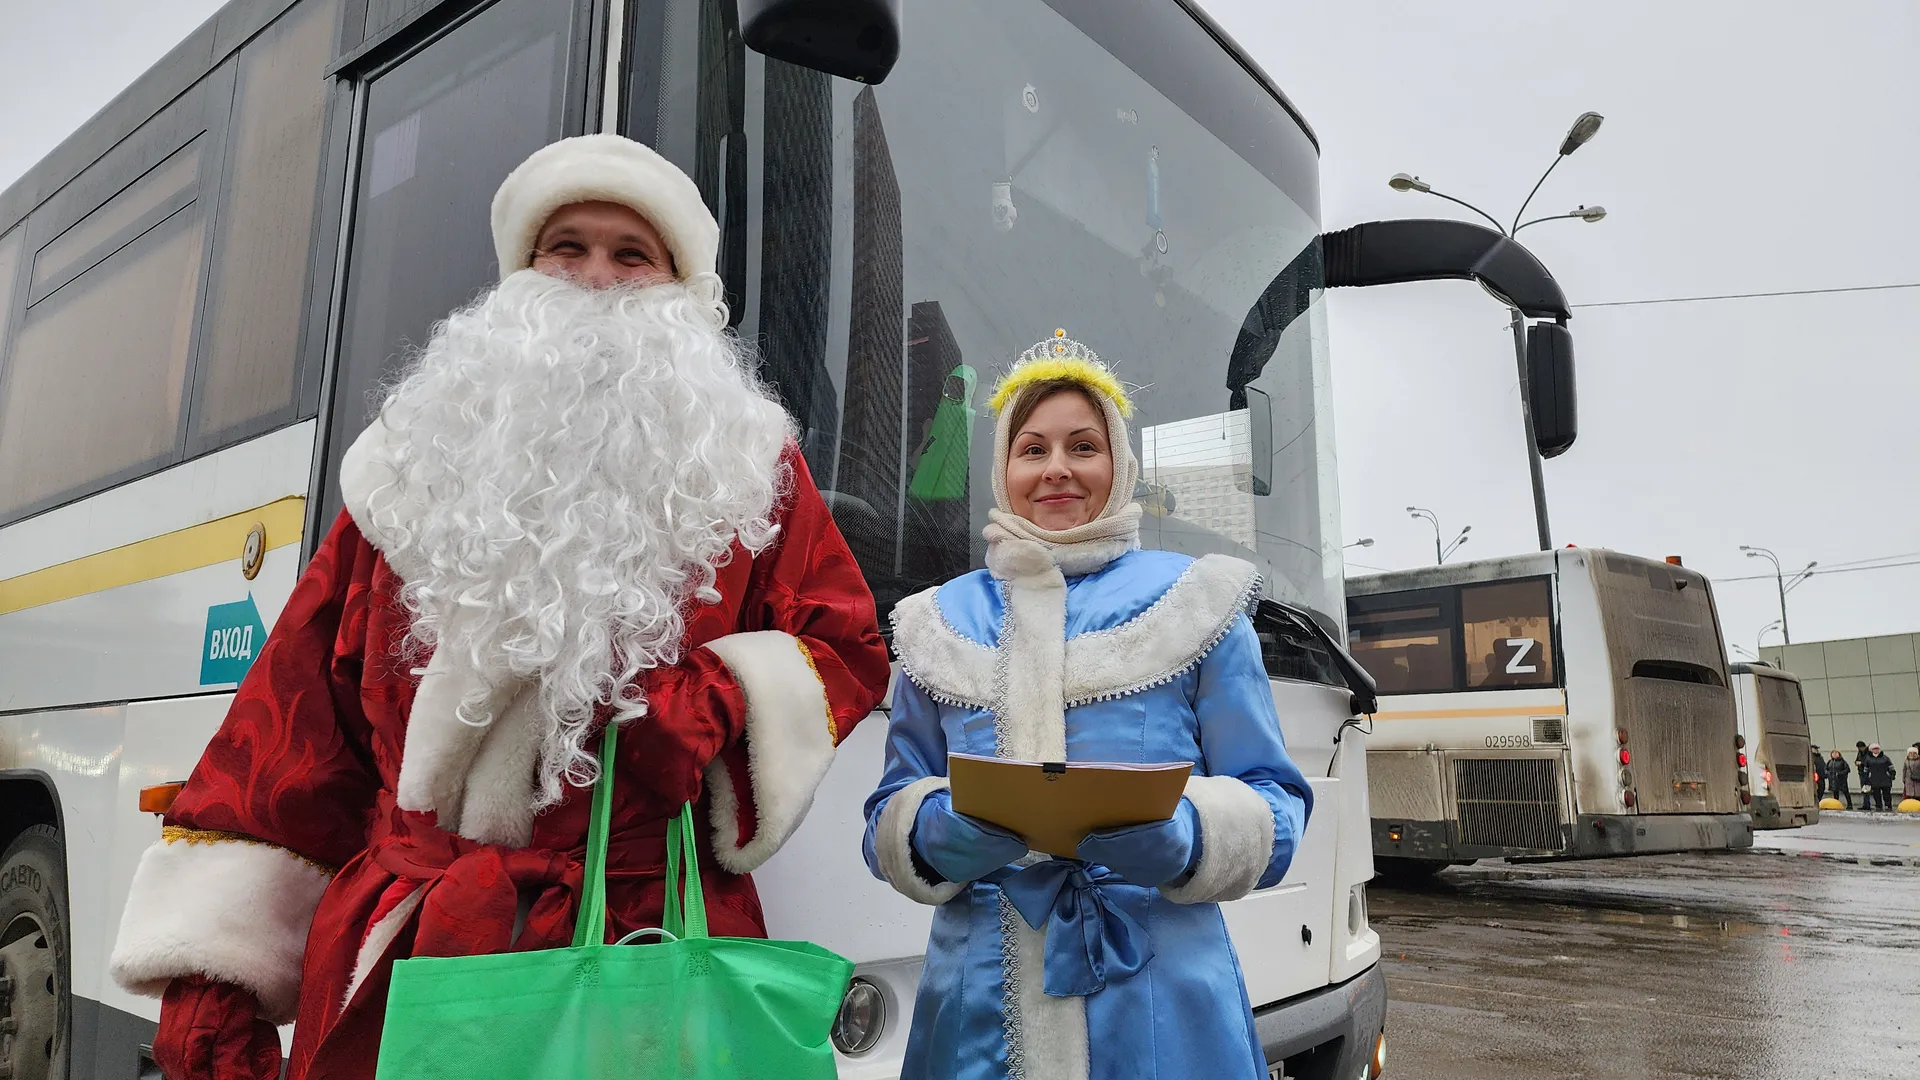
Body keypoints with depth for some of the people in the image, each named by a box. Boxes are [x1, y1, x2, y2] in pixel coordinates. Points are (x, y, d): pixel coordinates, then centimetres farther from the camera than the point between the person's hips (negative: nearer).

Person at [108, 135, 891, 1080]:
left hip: (656, 943, -1)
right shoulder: (421, 459, 11)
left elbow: (845, 652, 5)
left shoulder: (747, 463, 7)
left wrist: (716, 703, -15)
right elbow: (299, 708, 8)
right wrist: (209, 965, 4)